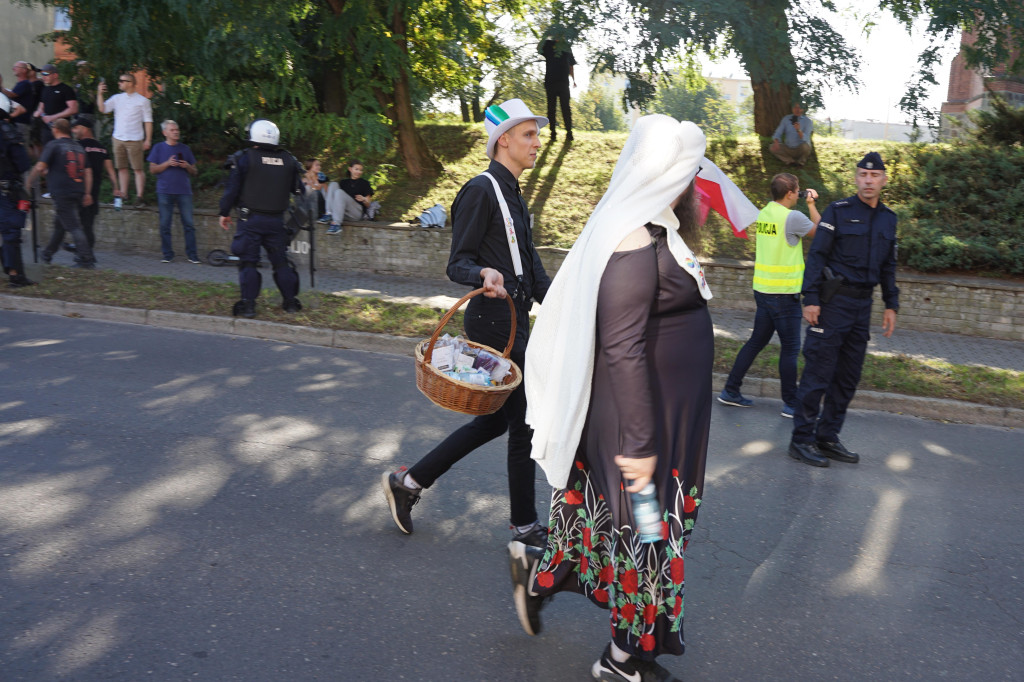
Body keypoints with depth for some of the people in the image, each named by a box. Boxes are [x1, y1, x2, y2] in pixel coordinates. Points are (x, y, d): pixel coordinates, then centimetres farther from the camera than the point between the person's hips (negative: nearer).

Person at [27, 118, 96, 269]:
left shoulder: (53, 145, -5)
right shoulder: (79, 147, 14)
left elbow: (40, 167, -10)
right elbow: (88, 172, 12)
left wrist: (29, 182, 4)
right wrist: (87, 193, 14)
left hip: (61, 193, -7)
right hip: (78, 193, 7)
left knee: (74, 226, -7)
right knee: (59, 224, 20)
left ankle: (87, 259, -11)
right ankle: (47, 254, 33)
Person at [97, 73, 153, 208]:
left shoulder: (142, 100, -1)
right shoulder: (117, 98, 10)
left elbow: (148, 121, -2)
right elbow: (102, 109, 3)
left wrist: (148, 140, -8)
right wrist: (100, 94, -9)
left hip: (135, 140, -5)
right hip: (118, 138, 5)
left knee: (138, 169, -4)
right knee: (121, 168, 8)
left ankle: (139, 197, -3)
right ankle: (123, 195, 14)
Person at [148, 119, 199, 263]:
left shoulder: (184, 148, 15)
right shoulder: (158, 148, 10)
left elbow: (195, 171, 16)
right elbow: (152, 169, 4)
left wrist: (187, 166, -6)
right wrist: (167, 163, -10)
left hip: (184, 191, 1)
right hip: (165, 192, -1)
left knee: (189, 224, -6)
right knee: (165, 225, 0)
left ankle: (192, 254, -2)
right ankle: (167, 254, 8)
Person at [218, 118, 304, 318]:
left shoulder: (244, 158, -6)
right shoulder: (288, 160, 6)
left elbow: (232, 188, -4)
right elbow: (298, 190, 12)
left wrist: (225, 212, 6)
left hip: (251, 219, -3)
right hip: (277, 220, 3)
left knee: (248, 262, 1)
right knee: (281, 261, 12)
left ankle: (248, 305, -2)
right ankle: (291, 302, 14)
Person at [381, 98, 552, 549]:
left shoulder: (513, 194, 18)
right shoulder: (481, 191, -13)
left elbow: (532, 267, 20)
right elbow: (457, 264, -15)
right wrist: (483, 275, -35)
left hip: (515, 321, 10)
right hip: (494, 322, -10)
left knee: (496, 419, 16)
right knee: (523, 423, 0)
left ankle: (407, 482, 25)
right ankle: (525, 527, 18)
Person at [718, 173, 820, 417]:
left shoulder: (764, 213, 6)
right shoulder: (792, 217, -16)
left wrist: (804, 205, 15)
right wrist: (812, 204, 9)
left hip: (763, 289, 8)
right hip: (784, 293, -8)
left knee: (756, 341, 16)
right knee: (790, 349, 2)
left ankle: (731, 391, 20)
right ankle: (791, 404, 9)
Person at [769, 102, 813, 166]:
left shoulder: (808, 121, -8)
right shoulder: (786, 119, 3)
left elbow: (805, 139, -20)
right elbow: (777, 133, -3)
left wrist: (798, 130, -40)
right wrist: (776, 142, -26)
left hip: (800, 151, -3)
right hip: (788, 149, 3)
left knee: (805, 145, -36)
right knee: (772, 147, -19)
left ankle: (801, 161, -4)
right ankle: (790, 161, -8)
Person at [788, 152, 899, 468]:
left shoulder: (888, 218, 14)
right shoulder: (838, 211, -4)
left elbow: (888, 266, 20)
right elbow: (816, 255, -8)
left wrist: (891, 305, 15)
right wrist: (810, 299, -15)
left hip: (863, 304, 6)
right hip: (834, 301, -6)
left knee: (848, 377, 9)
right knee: (818, 373, -6)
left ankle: (828, 437, 19)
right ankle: (802, 440, 2)